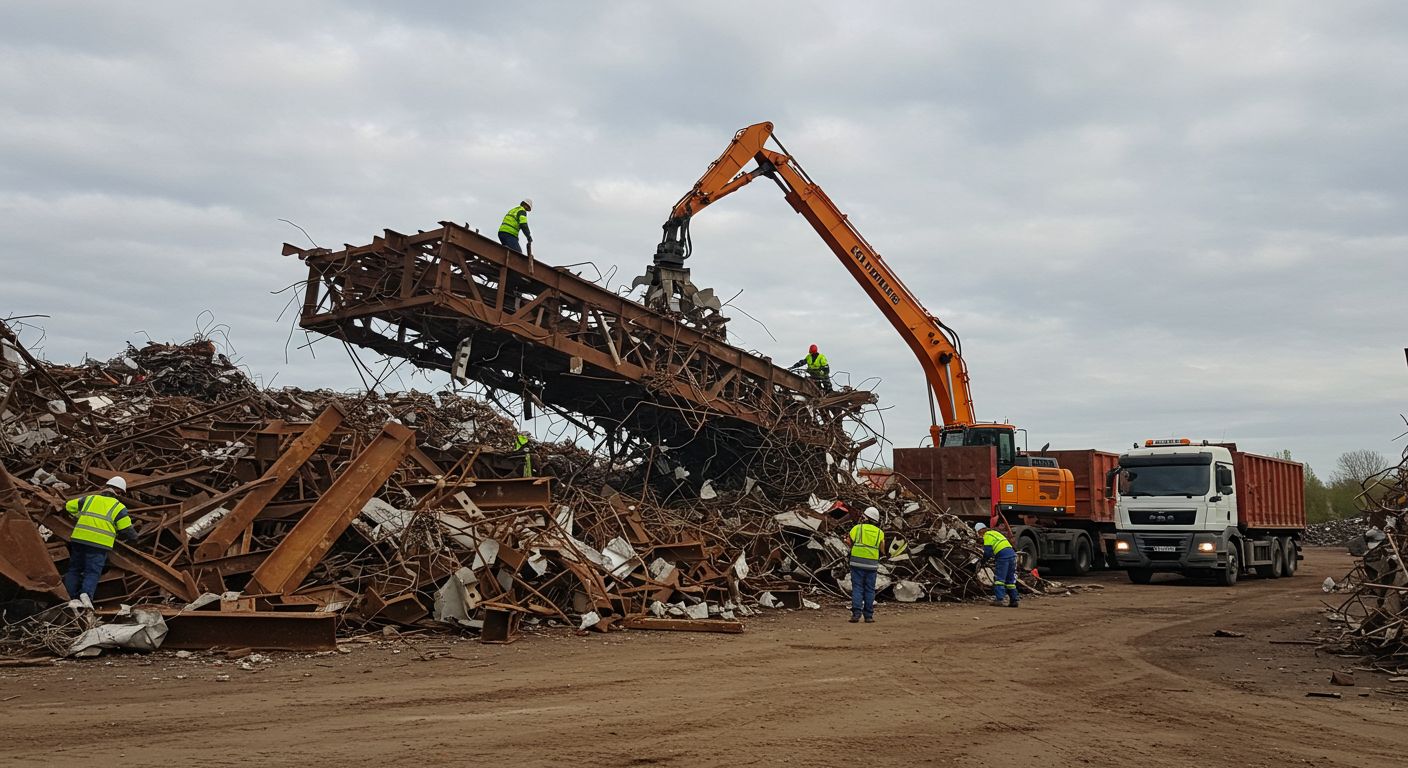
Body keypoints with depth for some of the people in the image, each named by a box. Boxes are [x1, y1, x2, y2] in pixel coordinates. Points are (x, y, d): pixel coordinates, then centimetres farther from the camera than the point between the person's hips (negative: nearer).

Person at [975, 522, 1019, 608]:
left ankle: (998, 599, -17)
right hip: (1012, 553, 9)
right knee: (1010, 580, 12)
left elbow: (988, 550, -6)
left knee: (999, 578, -8)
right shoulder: (995, 533, 28)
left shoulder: (987, 535, -1)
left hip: (1003, 556, -9)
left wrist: (984, 560, 7)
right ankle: (1013, 601, 12)